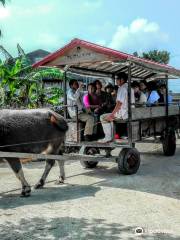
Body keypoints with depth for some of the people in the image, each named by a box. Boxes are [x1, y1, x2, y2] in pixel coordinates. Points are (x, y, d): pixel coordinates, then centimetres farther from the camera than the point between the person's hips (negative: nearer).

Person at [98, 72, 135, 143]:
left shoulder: (122, 88, -13)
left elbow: (119, 104, -20)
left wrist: (111, 114, -13)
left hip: (123, 114, -10)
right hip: (130, 113, 10)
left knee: (103, 117, -1)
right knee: (110, 117, 29)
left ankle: (108, 137, -1)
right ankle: (111, 136, 25)